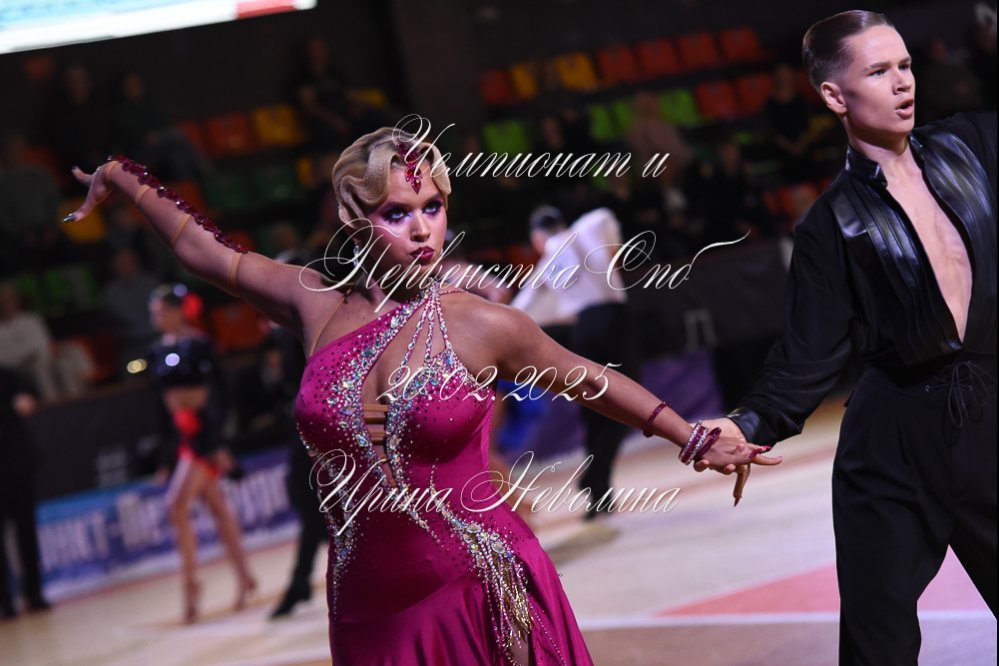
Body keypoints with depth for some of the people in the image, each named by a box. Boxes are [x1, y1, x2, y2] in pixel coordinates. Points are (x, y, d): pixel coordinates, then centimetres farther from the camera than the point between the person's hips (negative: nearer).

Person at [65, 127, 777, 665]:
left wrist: (693, 439, 11)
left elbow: (587, 378, 9)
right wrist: (123, 179, 28)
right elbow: (204, 249, 17)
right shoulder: (319, 305, 2)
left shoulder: (480, 324, -5)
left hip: (484, 598, -3)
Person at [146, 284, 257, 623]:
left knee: (178, 505, -14)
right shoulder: (159, 351, 11)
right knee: (217, 507, 12)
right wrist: (165, 456, 16)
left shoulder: (198, 346, -11)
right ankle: (244, 575, 20)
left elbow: (215, 395, -13)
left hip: (204, 433, -8)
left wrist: (216, 444, -17)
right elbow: (162, 401, 15)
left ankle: (190, 582, -5)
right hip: (181, 436, 8)